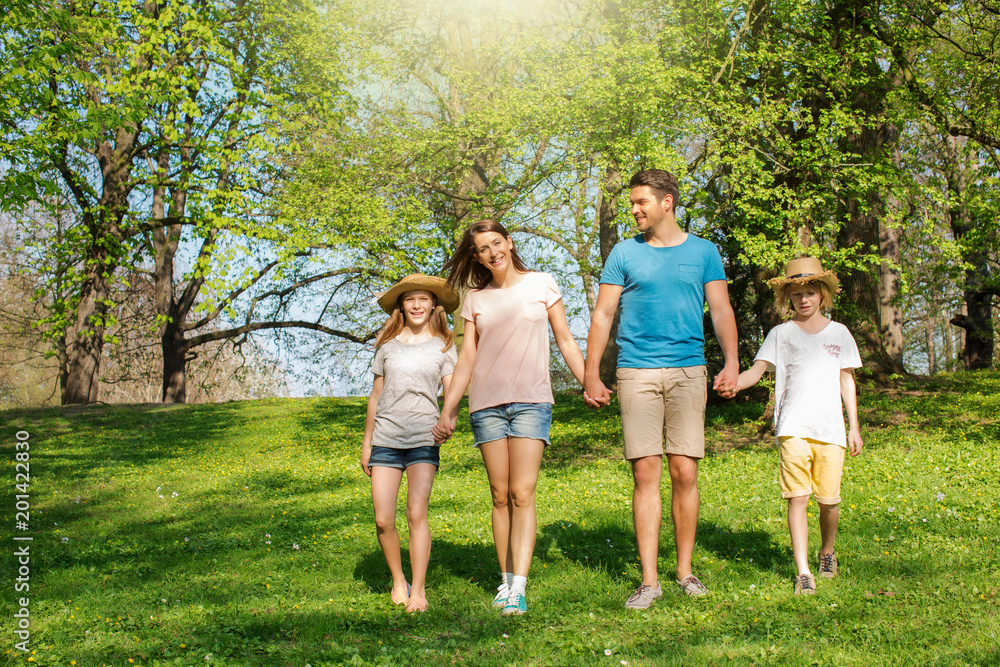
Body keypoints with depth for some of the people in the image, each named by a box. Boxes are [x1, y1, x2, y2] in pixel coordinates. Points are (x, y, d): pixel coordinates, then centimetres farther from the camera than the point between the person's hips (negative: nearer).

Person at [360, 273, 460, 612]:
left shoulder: (443, 346, 7)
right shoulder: (387, 345, 10)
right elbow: (375, 396, 15)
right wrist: (366, 442, 16)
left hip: (423, 439, -2)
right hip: (386, 437, 2)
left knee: (417, 513, -12)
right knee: (383, 520, -2)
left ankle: (418, 589, 1)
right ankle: (398, 581, 21)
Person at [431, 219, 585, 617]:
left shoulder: (541, 285, 7)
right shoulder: (476, 299, 11)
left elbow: (565, 341, 11)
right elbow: (466, 359, 10)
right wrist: (447, 411, 4)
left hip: (531, 401, -2)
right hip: (486, 403, 2)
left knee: (522, 494, -10)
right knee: (501, 496, 3)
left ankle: (519, 588, -13)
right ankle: (506, 580, 10)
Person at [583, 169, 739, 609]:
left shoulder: (703, 252, 11)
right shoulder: (625, 253, 10)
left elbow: (721, 311, 7)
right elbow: (602, 315, 8)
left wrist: (731, 362, -8)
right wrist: (591, 374, 0)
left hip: (688, 372, 0)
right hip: (637, 372, 0)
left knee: (684, 473, 0)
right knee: (646, 474, -2)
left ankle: (685, 571, 15)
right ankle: (649, 580, 3)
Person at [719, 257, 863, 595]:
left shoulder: (839, 333, 14)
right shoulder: (781, 334, 8)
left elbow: (846, 380, 18)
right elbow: (757, 369, -3)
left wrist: (854, 427, 15)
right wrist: (735, 384, -25)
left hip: (830, 430, 2)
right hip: (793, 428, -2)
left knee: (829, 500, 3)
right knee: (798, 498, -8)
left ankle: (827, 551, 31)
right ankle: (803, 571, -5)